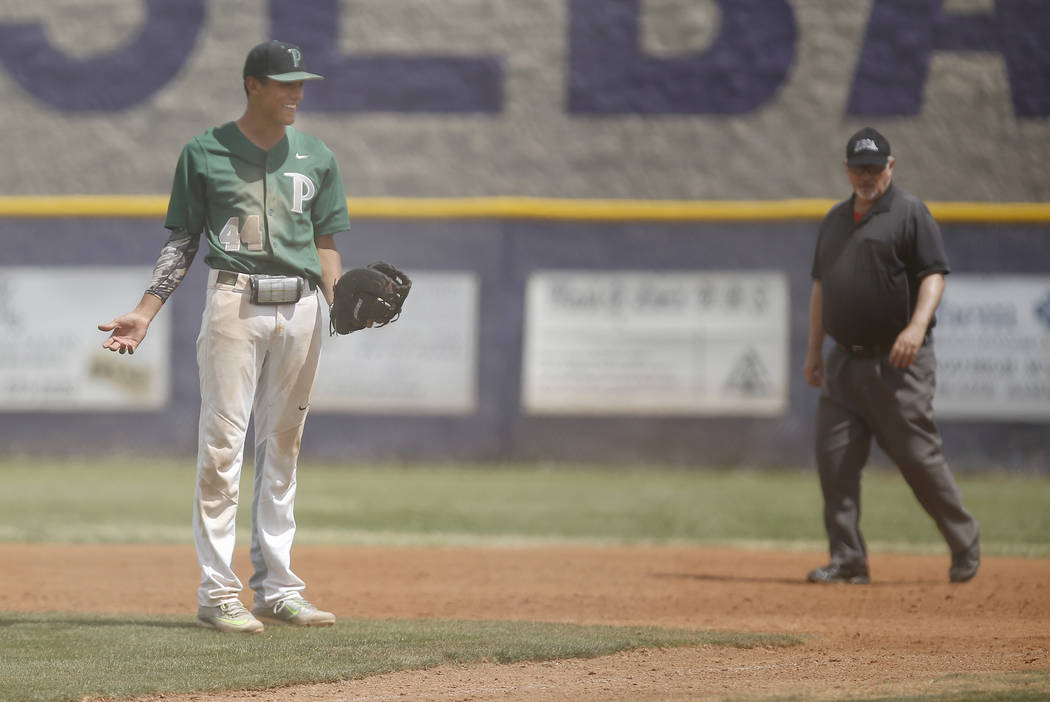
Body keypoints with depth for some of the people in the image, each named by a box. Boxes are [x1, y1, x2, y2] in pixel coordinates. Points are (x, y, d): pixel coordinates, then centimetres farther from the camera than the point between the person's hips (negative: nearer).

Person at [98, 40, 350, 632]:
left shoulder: (316, 157, 13)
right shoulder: (205, 153, 3)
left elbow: (325, 244, 14)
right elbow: (183, 243, 6)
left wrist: (340, 301, -5)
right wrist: (145, 313, -3)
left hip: (300, 309, 4)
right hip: (234, 301, -4)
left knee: (283, 445, 7)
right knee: (223, 443, -8)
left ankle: (277, 588, 12)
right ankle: (218, 593, -7)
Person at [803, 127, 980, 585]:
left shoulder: (910, 213, -3)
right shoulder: (835, 220, 18)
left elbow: (934, 275, -10)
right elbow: (821, 285, 24)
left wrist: (916, 327, -24)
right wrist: (814, 349, 18)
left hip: (897, 363, -6)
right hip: (844, 359, 6)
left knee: (919, 456, -5)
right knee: (834, 458, -2)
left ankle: (964, 543, 12)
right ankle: (848, 561, 3)